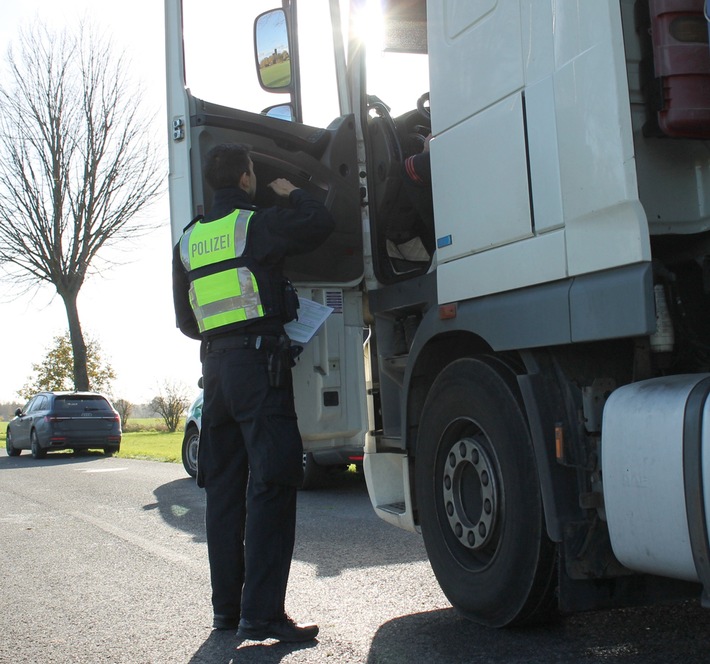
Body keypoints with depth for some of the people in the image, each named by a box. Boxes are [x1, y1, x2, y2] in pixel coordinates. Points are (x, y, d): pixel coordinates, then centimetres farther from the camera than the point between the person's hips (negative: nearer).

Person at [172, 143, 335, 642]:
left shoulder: (188, 241, 16)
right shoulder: (257, 224, -4)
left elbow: (186, 321, 18)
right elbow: (321, 224, -8)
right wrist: (292, 194, 11)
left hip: (215, 363, 7)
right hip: (260, 362, -7)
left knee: (225, 488, 11)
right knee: (271, 484, -9)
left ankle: (227, 606, 17)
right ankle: (261, 614, -12)